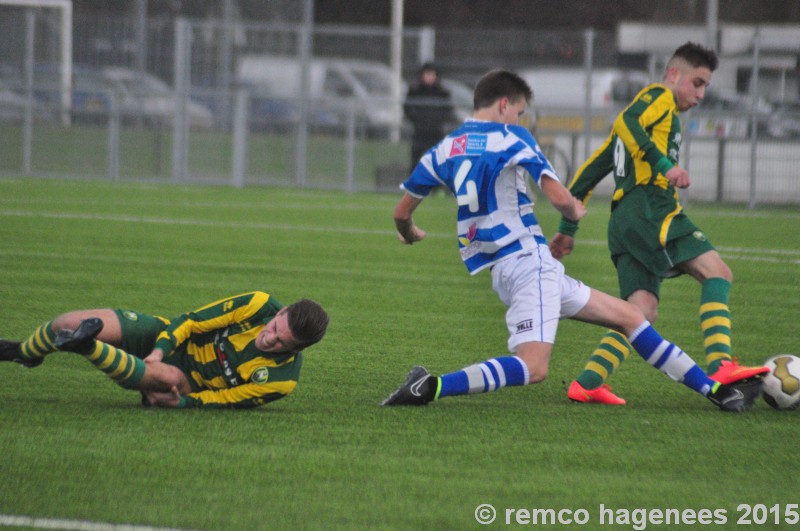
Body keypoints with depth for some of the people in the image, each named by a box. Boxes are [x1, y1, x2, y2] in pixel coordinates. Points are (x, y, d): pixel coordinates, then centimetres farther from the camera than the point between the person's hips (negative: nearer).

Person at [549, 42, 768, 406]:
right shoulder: (659, 97, 6)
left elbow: (589, 172, 32)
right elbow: (626, 123, -17)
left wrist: (567, 229, 32)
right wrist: (665, 164, -25)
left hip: (623, 220, 9)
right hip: (650, 207, -9)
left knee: (643, 311, 1)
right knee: (717, 272, -16)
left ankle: (587, 384, -12)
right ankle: (720, 365, -32)